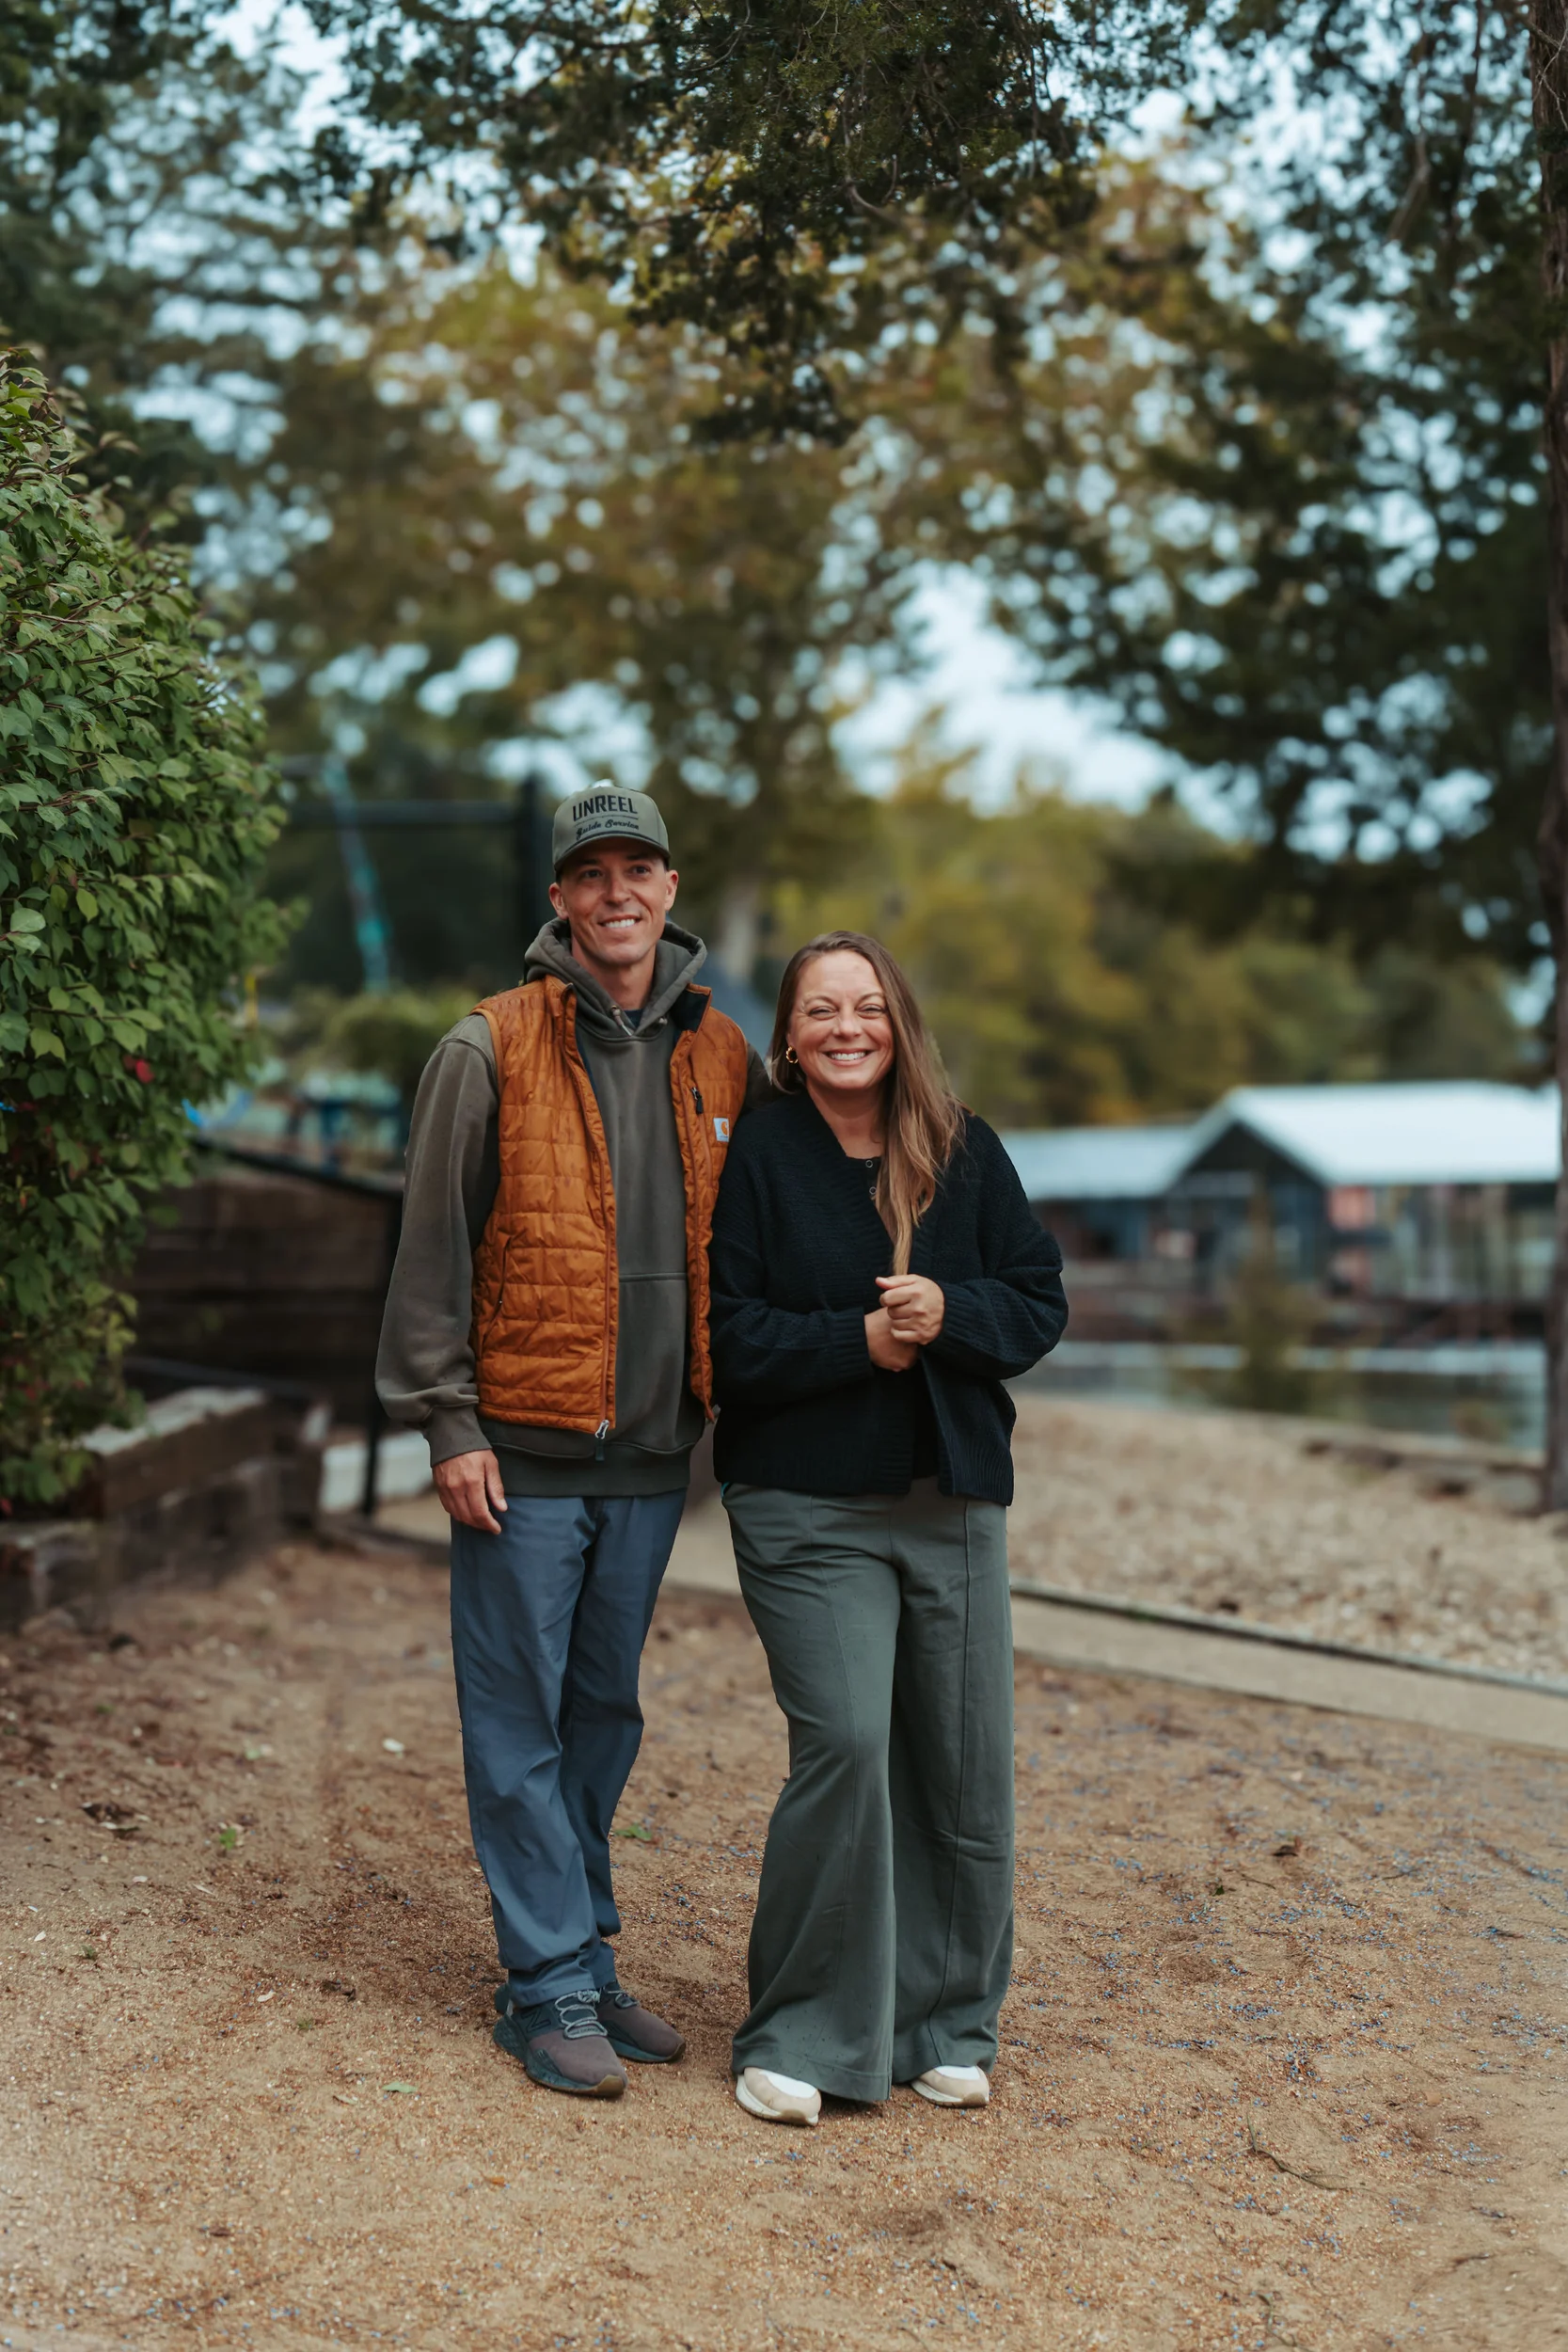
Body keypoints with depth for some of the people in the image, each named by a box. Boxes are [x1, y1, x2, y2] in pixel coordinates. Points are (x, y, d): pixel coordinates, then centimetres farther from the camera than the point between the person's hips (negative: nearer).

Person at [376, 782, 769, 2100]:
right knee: (520, 1722, 0)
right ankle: (552, 1987, 9)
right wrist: (447, 1422, -9)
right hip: (524, 1448, -4)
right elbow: (435, 1249, -4)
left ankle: (588, 1959, 25)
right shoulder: (492, 1050, -4)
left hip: (654, 1450, 4)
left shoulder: (722, 1057, 8)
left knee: (605, 1715, 14)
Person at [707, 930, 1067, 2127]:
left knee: (966, 1764, 5)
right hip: (808, 1506, -4)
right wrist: (860, 1340, -16)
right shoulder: (755, 1156, -3)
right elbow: (728, 1335, -6)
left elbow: (1042, 1302, 7)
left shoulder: (966, 1151, 8)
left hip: (955, 1503, 4)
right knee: (846, 1742, -16)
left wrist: (949, 1312, -12)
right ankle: (803, 2035, 1)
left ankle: (946, 2023, 23)